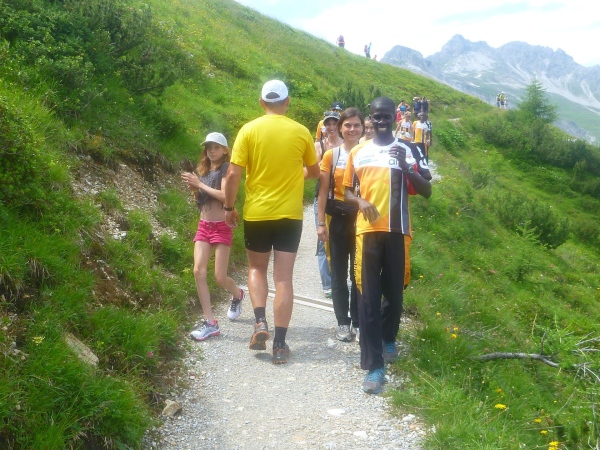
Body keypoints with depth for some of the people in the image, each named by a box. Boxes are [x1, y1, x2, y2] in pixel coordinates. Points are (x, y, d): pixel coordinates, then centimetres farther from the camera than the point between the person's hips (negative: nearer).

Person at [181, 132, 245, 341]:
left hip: (221, 226, -6)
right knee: (198, 271, -9)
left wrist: (200, 184, -16)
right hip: (203, 225, 6)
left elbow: (225, 196, -21)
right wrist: (194, 188, -1)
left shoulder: (226, 168, -6)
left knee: (220, 277, -3)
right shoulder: (203, 170, 14)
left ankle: (237, 295, 34)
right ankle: (210, 323, -5)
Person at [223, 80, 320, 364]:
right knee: (283, 278, 4)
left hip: (256, 214, 0)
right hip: (290, 215, 0)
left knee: (257, 268, 20)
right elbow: (314, 172, 12)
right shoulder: (301, 132, -1)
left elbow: (233, 174, -9)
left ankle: (260, 323, 3)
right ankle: (279, 344, 5)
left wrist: (229, 207, 4)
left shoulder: (249, 130, -5)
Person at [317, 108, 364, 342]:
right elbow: (324, 191, 2)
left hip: (362, 218, -1)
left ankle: (358, 322, 16)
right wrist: (321, 223, -2)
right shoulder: (331, 155, 1)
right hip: (339, 218, 1)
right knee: (339, 272, 7)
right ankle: (343, 322, 17)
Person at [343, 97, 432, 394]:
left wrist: (406, 168, -17)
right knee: (368, 298, -5)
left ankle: (388, 339, 40)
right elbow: (347, 190, 16)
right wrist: (360, 201, -7)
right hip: (367, 231, 1)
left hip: (397, 230, 0)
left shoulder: (408, 150, 4)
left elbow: (426, 191, 0)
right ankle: (374, 366, -3)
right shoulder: (358, 152, 10)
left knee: (394, 292, 11)